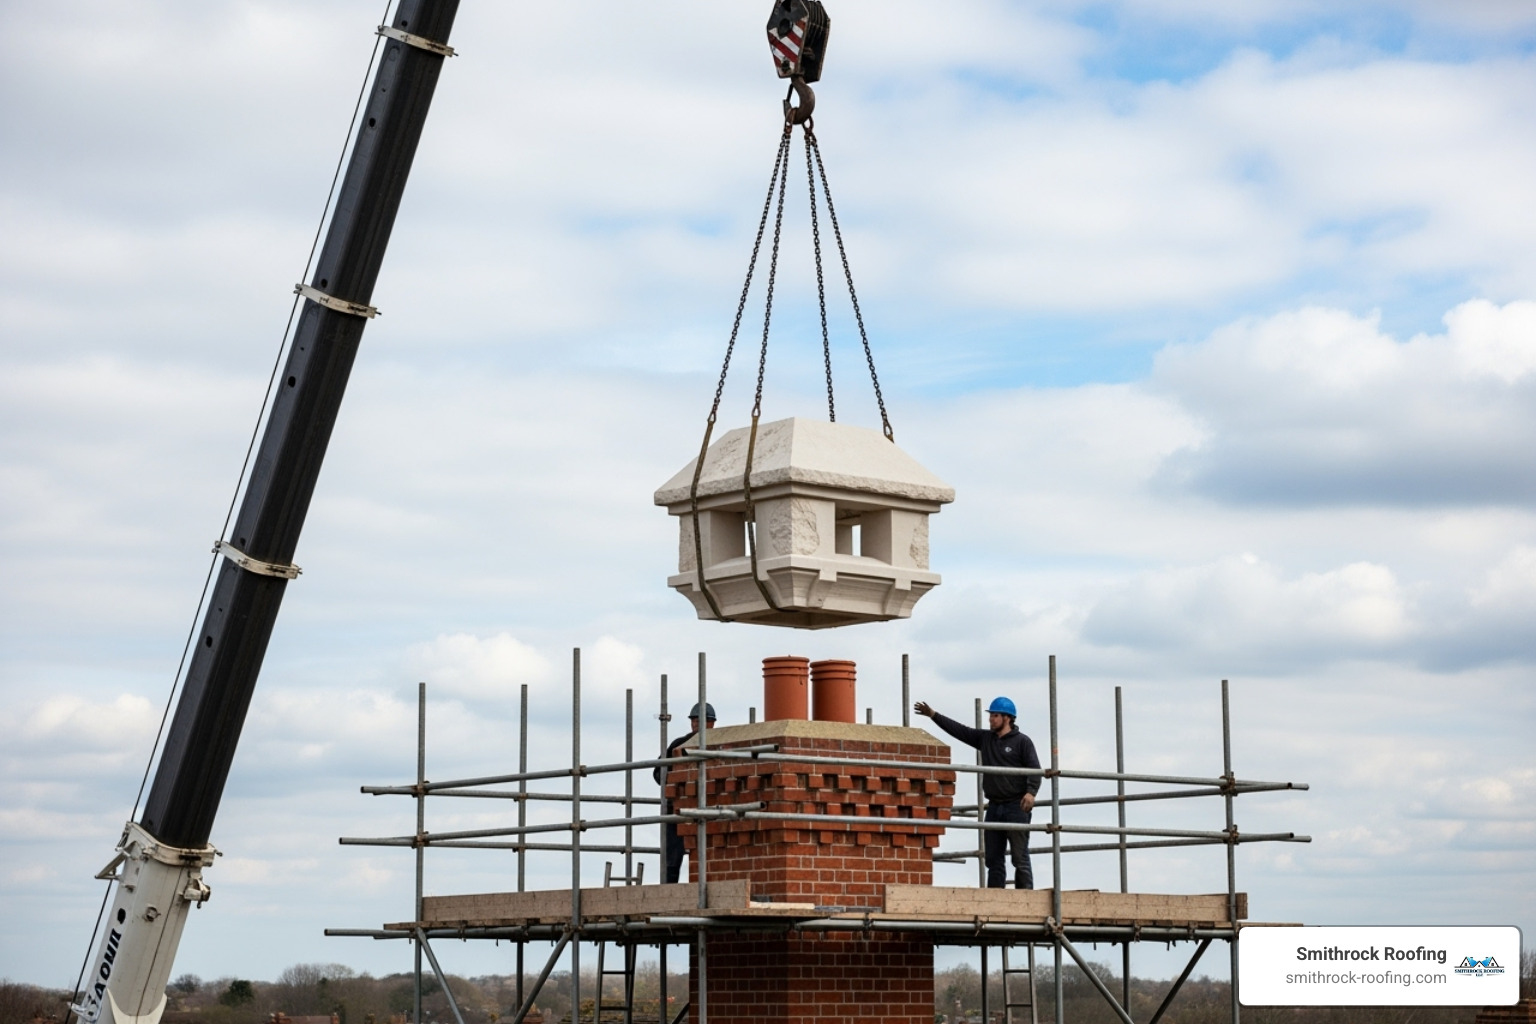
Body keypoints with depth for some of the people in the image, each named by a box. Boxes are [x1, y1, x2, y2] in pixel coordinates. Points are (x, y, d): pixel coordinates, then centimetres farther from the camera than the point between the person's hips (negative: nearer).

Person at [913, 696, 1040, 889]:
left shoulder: (1022, 742, -1)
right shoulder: (985, 738, 15)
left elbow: (1034, 769, -9)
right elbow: (959, 730, 14)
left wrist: (1031, 792, -26)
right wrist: (933, 715, 8)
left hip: (1016, 807, -6)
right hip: (994, 807, 7)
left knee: (1020, 858, -7)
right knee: (993, 859, 5)